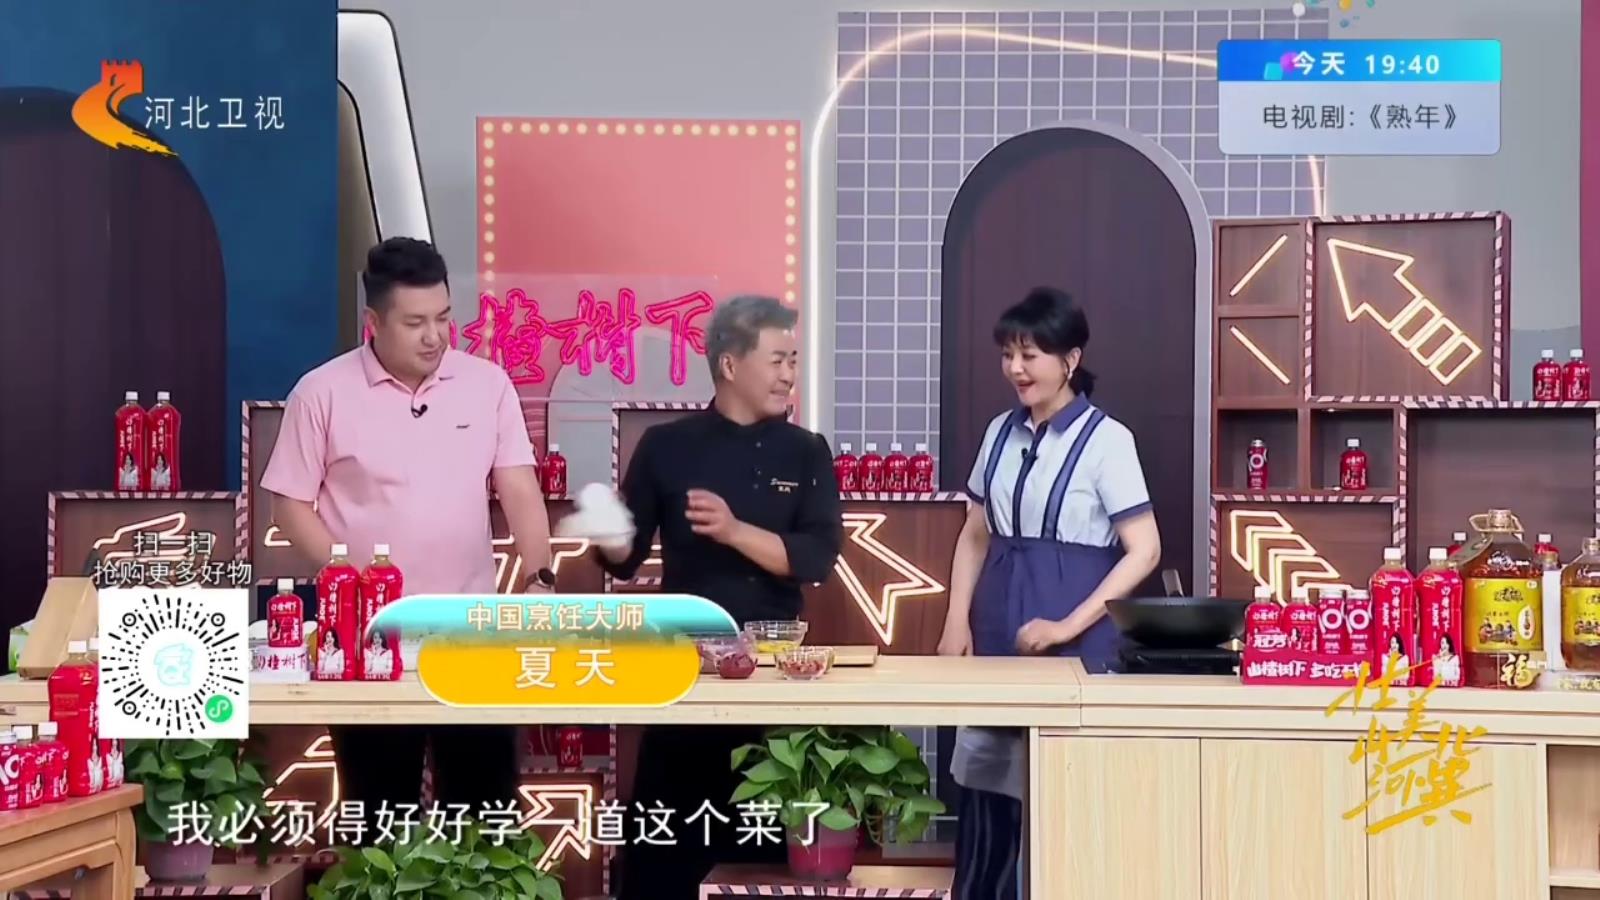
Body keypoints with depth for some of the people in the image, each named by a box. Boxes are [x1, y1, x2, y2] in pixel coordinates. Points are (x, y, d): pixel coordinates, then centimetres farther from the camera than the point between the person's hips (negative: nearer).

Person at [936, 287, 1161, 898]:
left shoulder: (1105, 440, -8)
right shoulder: (1001, 432, 8)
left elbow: (1143, 551, -11)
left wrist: (1070, 625, -16)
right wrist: (957, 622, 4)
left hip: (1071, 641, -5)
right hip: (997, 629, 5)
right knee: (986, 784, 7)